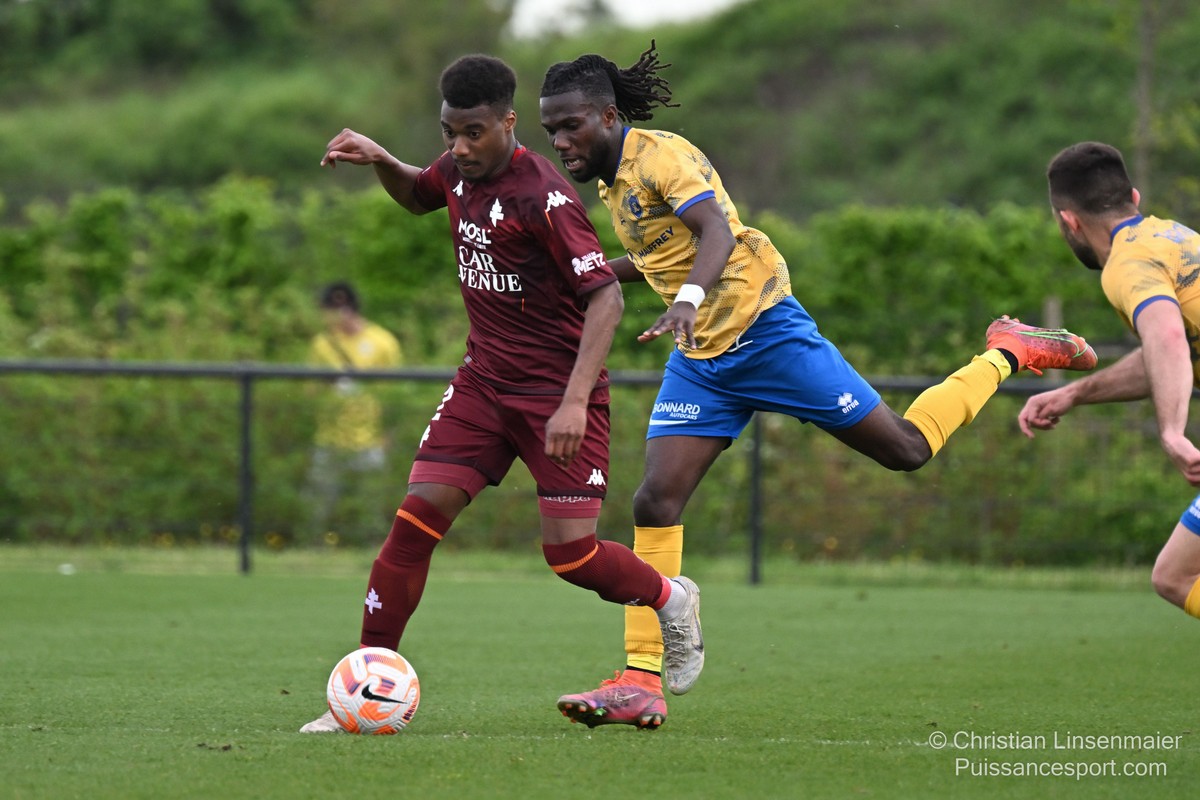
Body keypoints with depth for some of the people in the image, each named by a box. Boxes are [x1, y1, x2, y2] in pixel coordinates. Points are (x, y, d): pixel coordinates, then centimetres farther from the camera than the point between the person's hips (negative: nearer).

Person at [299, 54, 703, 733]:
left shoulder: (545, 196, -21)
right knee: (417, 516, -8)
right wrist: (378, 159, 7)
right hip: (483, 383, 6)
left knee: (571, 553, -10)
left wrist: (574, 402, -32)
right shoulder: (461, 170, 2)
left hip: (558, 389, -6)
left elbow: (605, 297, -24)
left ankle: (672, 601, 23)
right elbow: (419, 195, 29)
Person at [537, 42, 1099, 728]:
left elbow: (717, 232, -33)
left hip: (763, 330, -8)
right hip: (700, 360, 8)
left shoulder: (661, 156, -16)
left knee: (907, 449, -1)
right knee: (656, 501, -8)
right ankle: (642, 678, -8)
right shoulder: (610, 179, 11)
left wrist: (689, 299, -51)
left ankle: (1008, 355, 23)